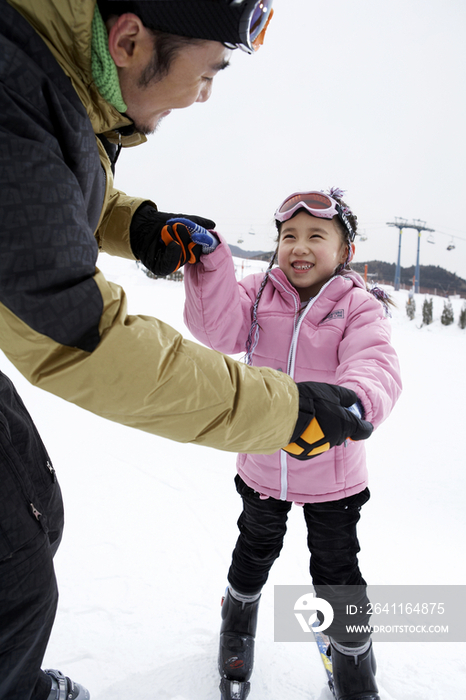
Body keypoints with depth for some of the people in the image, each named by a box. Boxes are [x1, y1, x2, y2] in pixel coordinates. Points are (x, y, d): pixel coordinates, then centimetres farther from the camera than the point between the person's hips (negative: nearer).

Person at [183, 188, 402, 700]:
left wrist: (352, 399, -51)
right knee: (256, 548, 26)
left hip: (333, 473, -2)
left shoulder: (359, 308, -13)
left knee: (337, 570, 14)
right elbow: (220, 327, -19)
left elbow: (377, 368, -28)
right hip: (262, 462, 3)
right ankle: (238, 621, 57)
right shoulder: (260, 293, -5)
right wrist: (210, 262, -32)